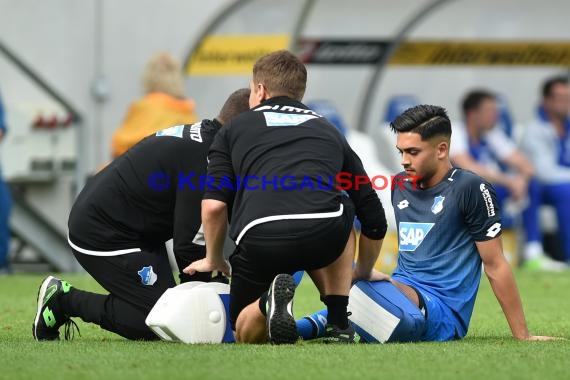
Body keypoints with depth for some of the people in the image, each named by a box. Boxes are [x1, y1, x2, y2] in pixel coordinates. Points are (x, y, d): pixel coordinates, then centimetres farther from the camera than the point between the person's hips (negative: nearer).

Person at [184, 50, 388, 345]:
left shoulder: (233, 130, 26)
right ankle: (338, 326, 23)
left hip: (259, 241, -1)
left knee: (247, 334, 24)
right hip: (324, 234, 1)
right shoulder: (329, 132, 31)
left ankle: (270, 299, -13)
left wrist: (213, 260, 28)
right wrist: (363, 273, 49)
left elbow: (214, 205, 10)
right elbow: (374, 219, 32)